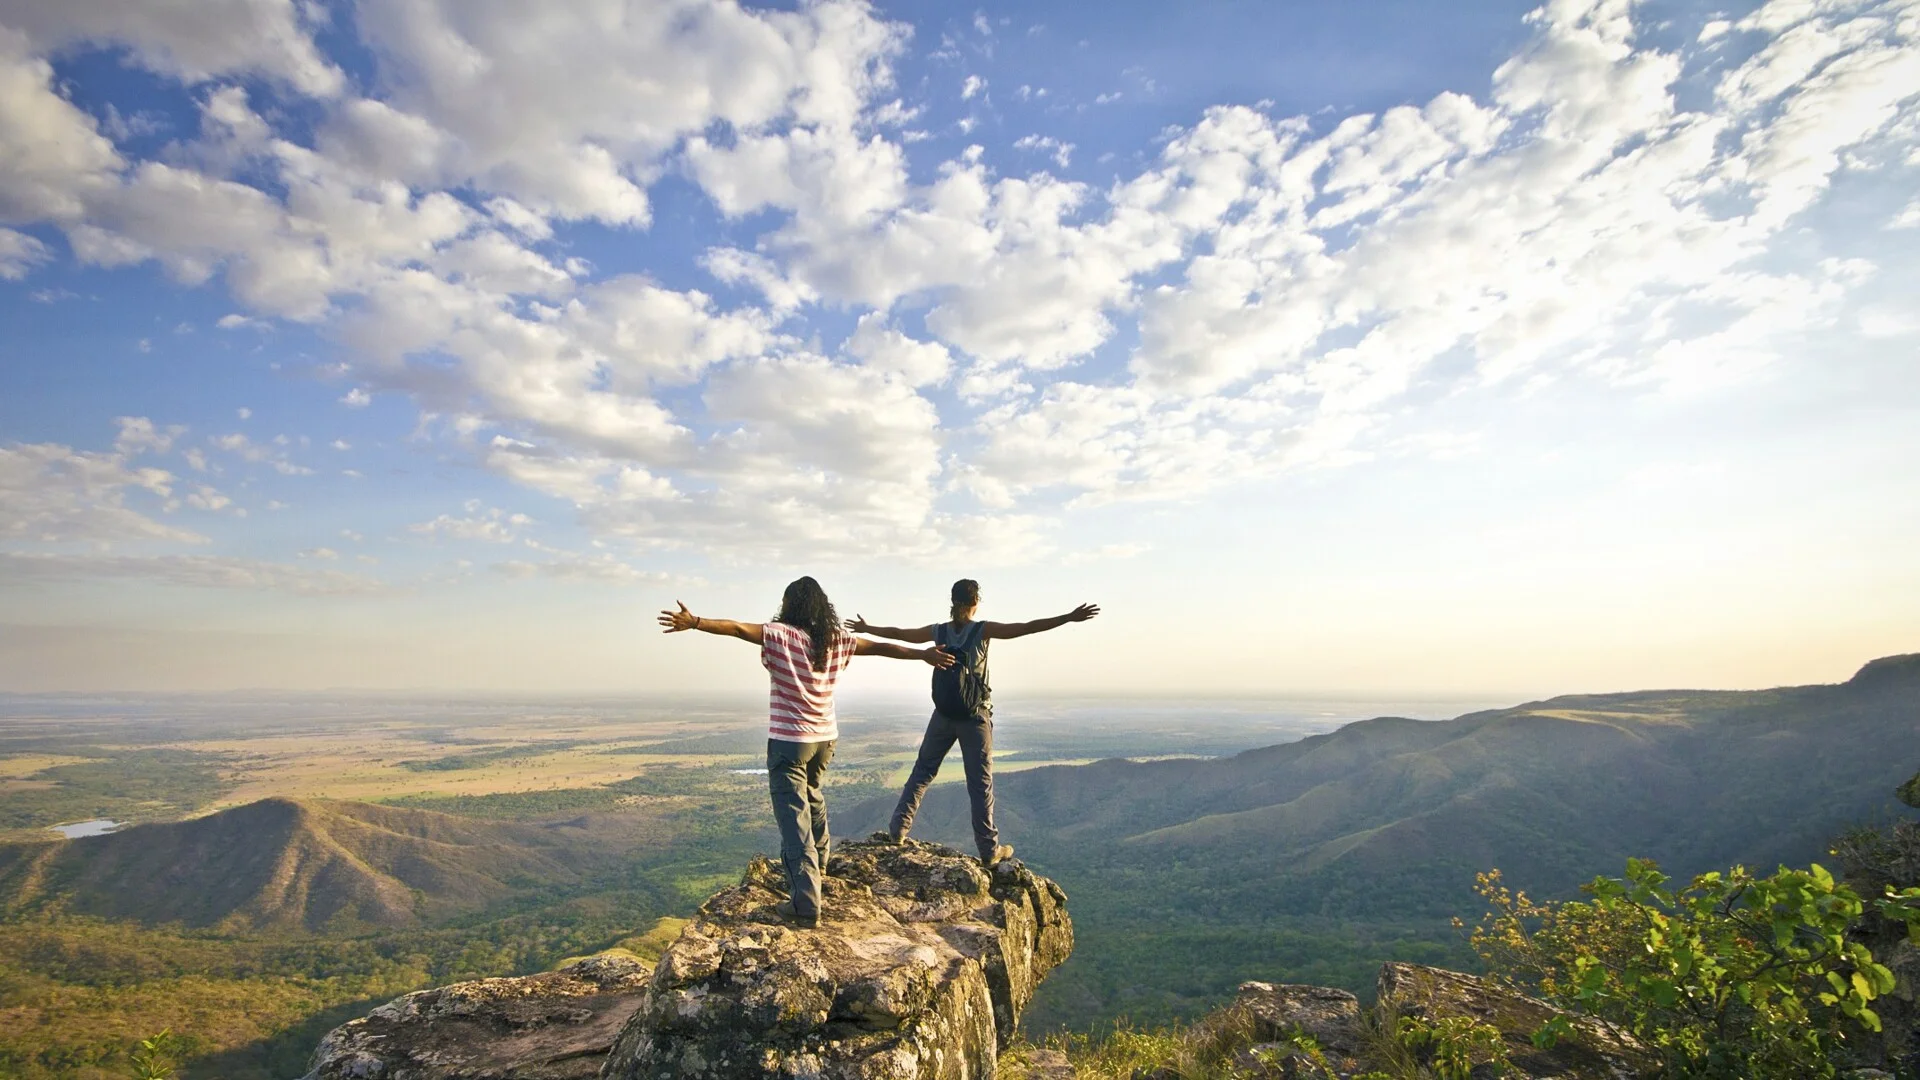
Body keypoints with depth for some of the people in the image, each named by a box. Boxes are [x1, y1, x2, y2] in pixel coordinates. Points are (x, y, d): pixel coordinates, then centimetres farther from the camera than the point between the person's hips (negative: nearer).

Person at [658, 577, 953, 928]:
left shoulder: (780, 634, -11)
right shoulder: (836, 639, 3)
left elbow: (738, 628, -26)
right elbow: (881, 647, 10)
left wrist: (694, 622, -33)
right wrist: (925, 654, 20)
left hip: (788, 740, -6)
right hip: (825, 738, 6)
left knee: (794, 818, -5)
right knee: (812, 798, 29)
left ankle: (806, 905, -11)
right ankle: (817, 863, 49)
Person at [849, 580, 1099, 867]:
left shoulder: (938, 631, 0)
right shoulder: (982, 630, -11)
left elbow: (897, 633, 12)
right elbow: (1027, 628, -16)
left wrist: (866, 628, 28)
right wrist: (1069, 617, -17)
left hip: (943, 715, 3)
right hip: (975, 717, -3)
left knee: (922, 772, 16)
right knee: (981, 783, 3)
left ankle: (898, 828, 15)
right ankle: (989, 849, 9)